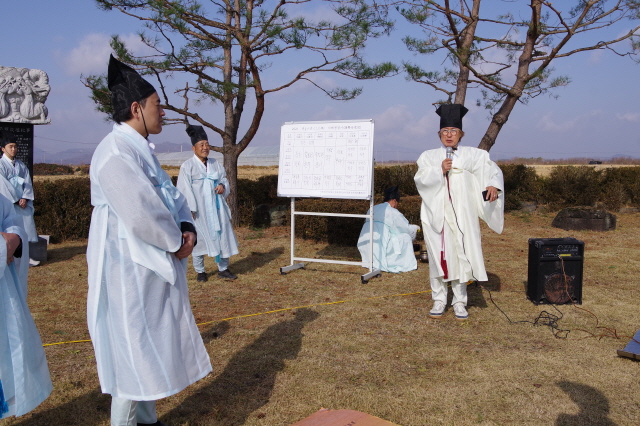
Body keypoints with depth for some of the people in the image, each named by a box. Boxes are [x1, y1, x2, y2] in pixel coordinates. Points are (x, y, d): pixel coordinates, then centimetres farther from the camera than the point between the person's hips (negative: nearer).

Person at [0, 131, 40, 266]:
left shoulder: (21, 165, 11)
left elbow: (28, 183, 6)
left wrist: (25, 198, -9)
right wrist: (16, 200, -11)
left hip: (23, 202, 5)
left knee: (26, 226, 1)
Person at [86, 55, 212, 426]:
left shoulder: (141, 150, 12)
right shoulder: (116, 153, -21)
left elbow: (171, 196, 14)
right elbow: (141, 214, -28)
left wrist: (187, 228, -4)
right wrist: (176, 243, -14)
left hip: (154, 266, 10)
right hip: (131, 270, -10)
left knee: (151, 347, 20)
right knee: (134, 353, 2)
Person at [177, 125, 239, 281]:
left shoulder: (215, 164, 10)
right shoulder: (187, 166, -5)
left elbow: (224, 179, 18)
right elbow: (184, 189, -9)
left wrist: (223, 186, -6)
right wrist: (190, 209, -17)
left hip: (216, 208, 5)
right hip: (198, 210, -5)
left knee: (223, 236, 5)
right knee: (199, 239, 2)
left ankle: (223, 268, 17)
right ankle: (200, 271, 17)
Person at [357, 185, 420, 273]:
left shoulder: (373, 209, 17)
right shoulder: (392, 212, -3)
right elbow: (408, 229, 8)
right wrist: (416, 227, 31)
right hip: (379, 248, -7)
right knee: (405, 237, 10)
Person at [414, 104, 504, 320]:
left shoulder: (472, 155, 7)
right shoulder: (429, 156, 8)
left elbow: (493, 170, 4)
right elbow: (420, 179, -4)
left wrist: (493, 185, -15)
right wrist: (439, 171, -17)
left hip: (462, 215, 0)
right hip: (436, 214, 0)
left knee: (461, 255, 0)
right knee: (438, 255, 3)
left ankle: (459, 301, 11)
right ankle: (439, 300, 14)